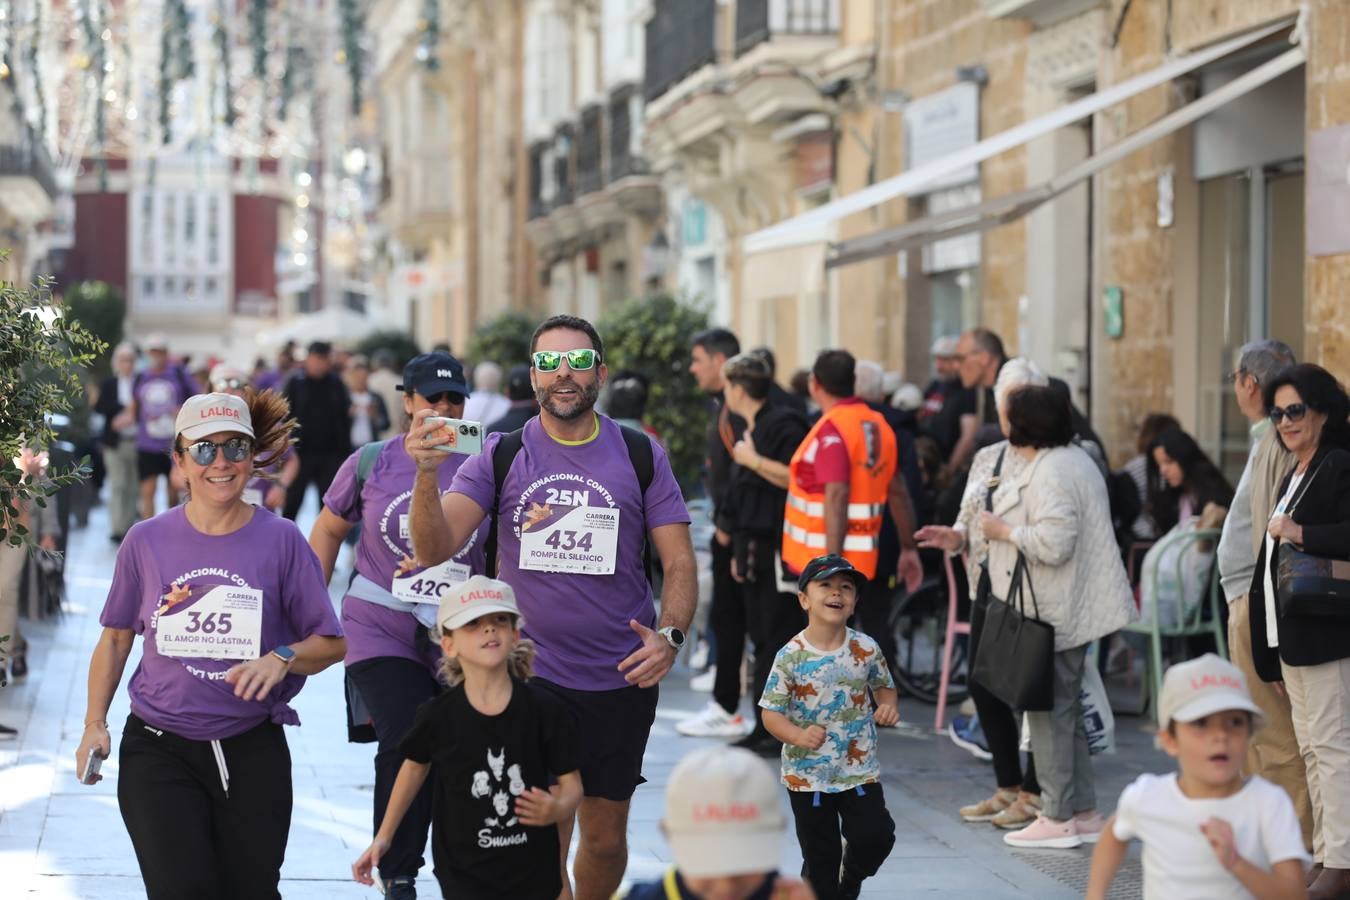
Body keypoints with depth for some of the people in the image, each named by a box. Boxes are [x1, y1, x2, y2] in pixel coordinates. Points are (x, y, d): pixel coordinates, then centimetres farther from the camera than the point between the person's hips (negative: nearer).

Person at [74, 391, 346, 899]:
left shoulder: (281, 541, -2)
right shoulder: (146, 541, 1)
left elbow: (332, 643, 1)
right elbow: (116, 636, 12)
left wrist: (283, 657, -19)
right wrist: (95, 724, 3)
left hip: (253, 752, 0)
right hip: (159, 750, 0)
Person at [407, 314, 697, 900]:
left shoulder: (641, 456, 1)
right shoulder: (500, 456, -1)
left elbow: (678, 562, 2)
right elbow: (434, 550, -12)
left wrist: (669, 635, -17)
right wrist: (426, 475, -30)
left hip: (622, 677, 2)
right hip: (530, 674, -1)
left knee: (605, 837, 12)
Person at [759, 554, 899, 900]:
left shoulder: (866, 648, -5)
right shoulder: (791, 656, -13)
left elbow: (884, 686, 12)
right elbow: (772, 713, -11)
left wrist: (888, 706, -10)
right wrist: (799, 736, -29)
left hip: (860, 769, 2)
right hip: (807, 774, -2)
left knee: (876, 836, -5)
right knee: (820, 855, 7)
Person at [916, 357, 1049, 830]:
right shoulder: (987, 458, 16)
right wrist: (955, 538, 1)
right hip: (988, 587, 8)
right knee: (982, 684, 10)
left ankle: (1033, 793, 8)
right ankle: (1007, 787, 24)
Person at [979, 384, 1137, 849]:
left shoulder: (1050, 474, -19)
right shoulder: (1074, 460, 16)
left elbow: (1054, 544, -26)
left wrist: (1004, 530, -13)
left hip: (1055, 615, -11)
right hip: (1072, 611, 11)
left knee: (1051, 710, -5)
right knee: (1066, 709, 15)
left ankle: (1059, 817, -1)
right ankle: (1082, 812, 20)